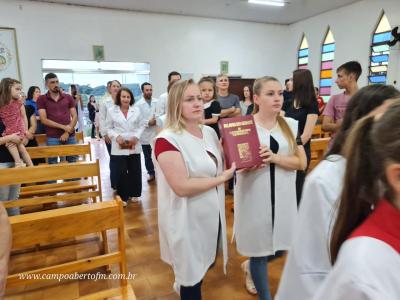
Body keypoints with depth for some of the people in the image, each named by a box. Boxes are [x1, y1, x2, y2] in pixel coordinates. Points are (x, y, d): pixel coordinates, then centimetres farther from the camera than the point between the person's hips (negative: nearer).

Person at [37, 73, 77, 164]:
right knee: (53, 164, 3)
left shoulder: (68, 97, 9)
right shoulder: (42, 99, 4)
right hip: (52, 138, -2)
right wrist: (63, 127, -12)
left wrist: (67, 132, -7)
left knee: (73, 162, 8)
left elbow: (74, 116, 5)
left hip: (70, 136, 2)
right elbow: (44, 120, -4)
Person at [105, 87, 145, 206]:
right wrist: (116, 136, -15)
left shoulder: (136, 110, 4)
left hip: (134, 146, 2)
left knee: (135, 171, 10)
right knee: (121, 172, 1)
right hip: (119, 147, -2)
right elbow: (109, 128, 2)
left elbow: (141, 126, 6)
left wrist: (136, 136, -10)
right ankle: (122, 197, 15)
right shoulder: (111, 110, 0)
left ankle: (134, 193, 27)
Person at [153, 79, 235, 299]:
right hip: (188, 220, -7)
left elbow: (220, 165, 14)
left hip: (213, 214, 8)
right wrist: (222, 178, -19)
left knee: (206, 263, 27)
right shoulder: (167, 140, -21)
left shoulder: (209, 132, 2)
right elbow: (182, 187, -27)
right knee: (192, 274, 14)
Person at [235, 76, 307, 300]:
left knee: (280, 245, 12)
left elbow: (302, 163, -3)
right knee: (260, 249, 10)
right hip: (254, 197, -3)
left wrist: (274, 158, -19)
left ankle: (251, 266, 42)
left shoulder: (291, 125, 4)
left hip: (283, 196, 3)